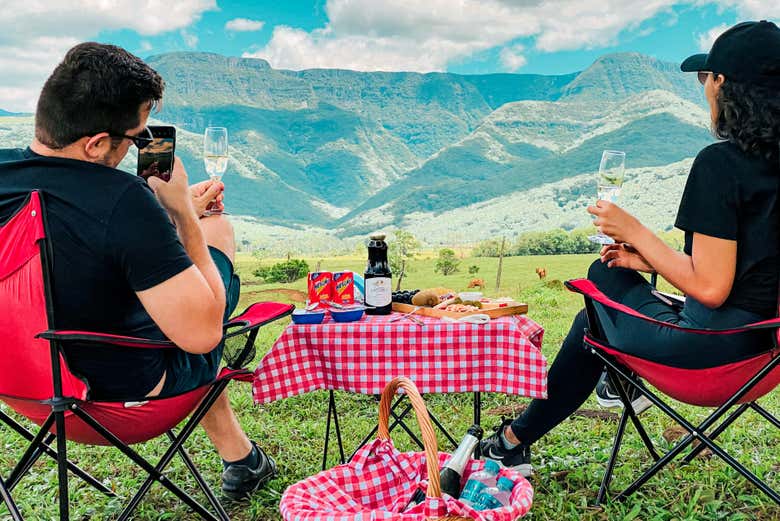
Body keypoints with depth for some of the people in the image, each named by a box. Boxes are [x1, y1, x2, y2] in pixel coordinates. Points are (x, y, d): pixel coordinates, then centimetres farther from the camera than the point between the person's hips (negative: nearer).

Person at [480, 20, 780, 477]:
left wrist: (635, 232, -12)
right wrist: (650, 260, 14)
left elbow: (709, 288, -23)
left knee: (605, 275, 16)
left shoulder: (721, 162, -20)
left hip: (709, 345, -8)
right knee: (593, 320, 20)